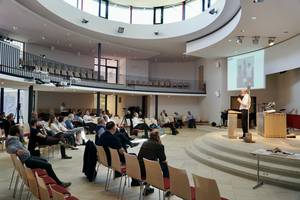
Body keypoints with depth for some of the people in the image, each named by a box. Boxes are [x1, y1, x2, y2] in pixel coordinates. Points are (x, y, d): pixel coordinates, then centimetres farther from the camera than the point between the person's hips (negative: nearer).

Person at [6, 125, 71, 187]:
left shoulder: (15, 138, 5)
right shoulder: (13, 142, -25)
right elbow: (10, 148, -48)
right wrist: (17, 151, -64)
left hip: (28, 157, 12)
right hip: (27, 161, -12)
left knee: (45, 161, 28)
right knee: (48, 165, -13)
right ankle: (59, 183, -2)